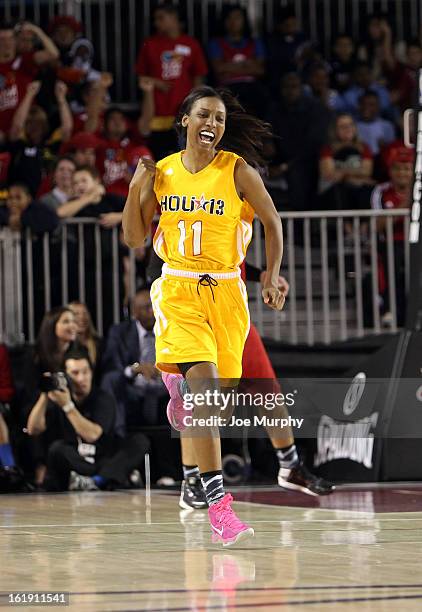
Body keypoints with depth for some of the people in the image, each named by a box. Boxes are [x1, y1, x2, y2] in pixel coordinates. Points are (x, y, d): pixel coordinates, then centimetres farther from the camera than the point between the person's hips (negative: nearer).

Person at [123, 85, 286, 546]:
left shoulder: (238, 171, -4)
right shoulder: (160, 172, 2)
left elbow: (272, 222, 6)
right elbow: (134, 237, 7)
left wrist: (272, 279, 0)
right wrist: (136, 188, -6)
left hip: (226, 290, 1)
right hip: (178, 289, -1)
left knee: (219, 395, 9)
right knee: (205, 385, -19)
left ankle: (179, 385, 49)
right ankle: (217, 502, -22)